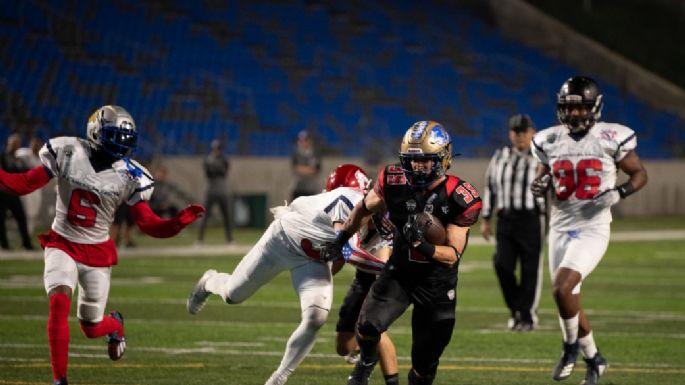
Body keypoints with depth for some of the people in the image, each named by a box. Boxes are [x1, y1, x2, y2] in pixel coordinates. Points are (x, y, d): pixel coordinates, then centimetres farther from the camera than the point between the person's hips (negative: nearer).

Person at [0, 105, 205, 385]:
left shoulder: (129, 177, -9)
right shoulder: (67, 153, -9)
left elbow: (149, 224, -8)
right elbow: (24, 184, -6)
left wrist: (179, 222, -25)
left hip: (97, 252, 1)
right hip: (62, 244, -1)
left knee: (91, 328, 10)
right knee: (59, 303, -25)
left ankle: (114, 324, 49)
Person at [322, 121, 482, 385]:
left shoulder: (458, 199, -20)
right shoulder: (394, 182, -13)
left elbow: (452, 256, -18)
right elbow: (365, 208, 10)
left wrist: (421, 245, -37)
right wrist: (341, 239, 18)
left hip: (437, 284, -1)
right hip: (399, 272, 1)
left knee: (425, 363, 4)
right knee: (368, 325, -23)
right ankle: (366, 363, 10)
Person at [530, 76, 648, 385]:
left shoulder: (611, 139, -7)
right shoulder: (550, 141, 4)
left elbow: (640, 174, 2)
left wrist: (618, 194, -15)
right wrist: (540, 185, -6)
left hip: (593, 228, -5)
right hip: (560, 227, 5)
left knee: (562, 289, -21)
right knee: (569, 300, 9)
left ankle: (571, 346, 5)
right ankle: (594, 359, 28)